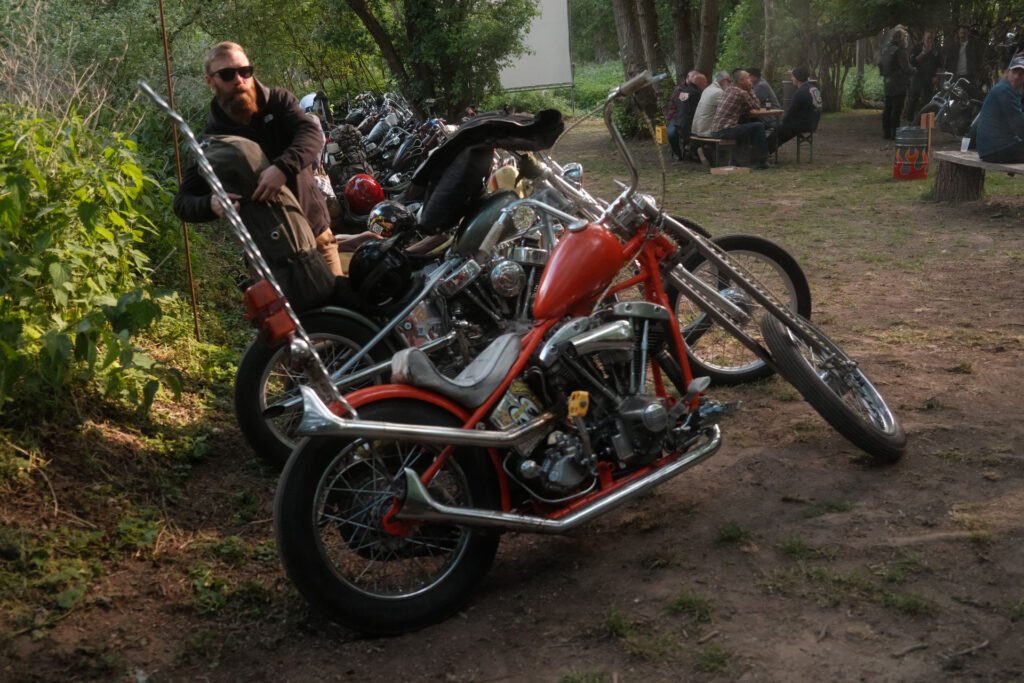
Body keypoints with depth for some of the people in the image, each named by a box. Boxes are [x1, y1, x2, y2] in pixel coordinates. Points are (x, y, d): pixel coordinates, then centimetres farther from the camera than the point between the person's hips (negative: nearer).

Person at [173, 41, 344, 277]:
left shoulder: (278, 101, -3)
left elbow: (312, 133, -22)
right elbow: (183, 201, -10)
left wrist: (283, 167, -42)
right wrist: (211, 204, -35)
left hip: (314, 229, 2)